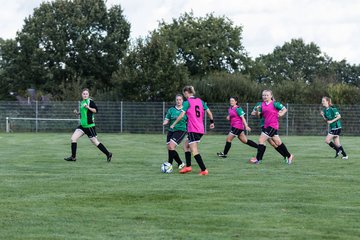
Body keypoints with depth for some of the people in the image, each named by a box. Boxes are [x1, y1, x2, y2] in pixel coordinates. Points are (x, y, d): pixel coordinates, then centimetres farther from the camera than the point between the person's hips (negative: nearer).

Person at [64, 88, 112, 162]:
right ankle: (73, 157, 3)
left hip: (89, 126, -7)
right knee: (73, 138, -4)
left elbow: (95, 110, -16)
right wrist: (77, 112, 8)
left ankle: (108, 154, 12)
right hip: (82, 125, 7)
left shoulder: (90, 101, -9)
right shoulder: (82, 102, 13)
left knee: (95, 142, -1)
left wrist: (88, 107, -26)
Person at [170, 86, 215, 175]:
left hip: (193, 130, -8)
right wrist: (212, 122, 24)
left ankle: (204, 170, -14)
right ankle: (188, 166, 18)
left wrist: (173, 124, -4)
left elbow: (182, 115, -13)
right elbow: (209, 112, 10)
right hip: (201, 129, 8)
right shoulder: (200, 101, 11)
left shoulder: (187, 102, -7)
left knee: (194, 151, -7)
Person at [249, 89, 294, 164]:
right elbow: (258, 115, 8)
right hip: (266, 126, 7)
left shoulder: (274, 104, -9)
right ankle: (289, 156, 25)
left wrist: (281, 113, -24)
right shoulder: (262, 105, 10)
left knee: (261, 140, -12)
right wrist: (257, 110, -11)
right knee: (278, 142, 14)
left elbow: (285, 109, -5)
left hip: (272, 125, -7)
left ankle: (258, 159, -6)